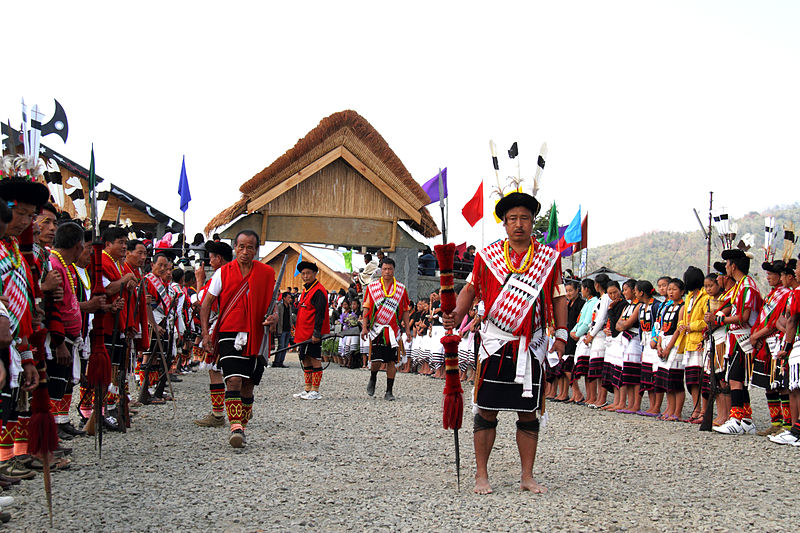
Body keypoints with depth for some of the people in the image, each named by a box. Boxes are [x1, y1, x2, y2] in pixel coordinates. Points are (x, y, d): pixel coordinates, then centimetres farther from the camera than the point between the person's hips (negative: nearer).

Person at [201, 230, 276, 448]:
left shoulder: (267, 273, 5)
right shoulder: (223, 272, 3)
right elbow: (207, 303, 6)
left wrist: (274, 317, -10)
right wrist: (205, 332, -3)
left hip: (255, 337, 2)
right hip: (229, 334, -2)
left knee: (247, 386, 9)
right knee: (234, 380, -17)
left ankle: (241, 426, 26)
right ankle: (235, 427, -19)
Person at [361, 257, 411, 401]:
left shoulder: (401, 289, 7)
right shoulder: (372, 287, 6)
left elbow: (405, 311, 9)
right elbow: (366, 308, 5)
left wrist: (407, 328, 2)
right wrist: (364, 327, -3)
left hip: (393, 330, 1)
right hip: (376, 329, -1)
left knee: (391, 361, 0)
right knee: (376, 359, -7)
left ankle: (389, 391, 9)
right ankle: (373, 378, 26)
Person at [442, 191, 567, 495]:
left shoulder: (549, 258, 7)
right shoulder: (487, 255, 5)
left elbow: (558, 298, 10)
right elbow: (471, 289, 9)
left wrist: (561, 334, 2)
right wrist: (456, 316, -7)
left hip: (532, 347, 1)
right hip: (495, 344, -1)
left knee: (528, 413, 7)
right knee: (487, 411, 1)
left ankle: (527, 477, 16)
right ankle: (481, 475, 10)